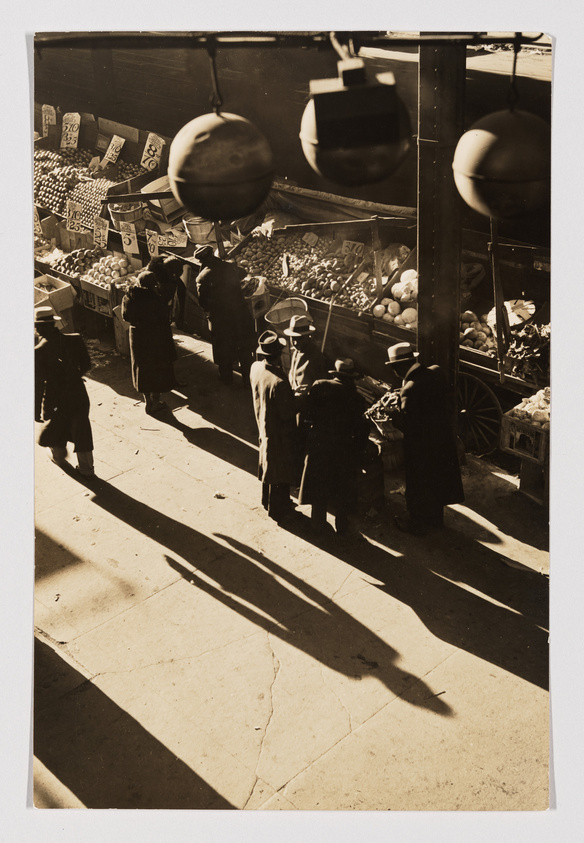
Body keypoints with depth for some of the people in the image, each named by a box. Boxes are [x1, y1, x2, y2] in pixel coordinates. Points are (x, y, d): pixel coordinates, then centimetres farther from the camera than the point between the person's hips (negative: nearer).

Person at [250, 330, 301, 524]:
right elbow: (287, 413, -27)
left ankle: (267, 501, 48)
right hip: (280, 432, -8)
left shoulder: (255, 368, -11)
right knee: (280, 472, 12)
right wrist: (297, 398, -9)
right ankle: (279, 511, 30)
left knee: (268, 464, 27)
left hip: (264, 425, 8)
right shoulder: (278, 382, -36)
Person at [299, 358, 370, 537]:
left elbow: (308, 415, -8)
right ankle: (342, 526, 24)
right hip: (343, 447, -1)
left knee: (318, 484, 16)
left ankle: (318, 524, 26)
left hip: (318, 443, 1)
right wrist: (359, 454, 1)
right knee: (342, 488, 14)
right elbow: (361, 429, -8)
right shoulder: (355, 397, -11)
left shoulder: (319, 386, -9)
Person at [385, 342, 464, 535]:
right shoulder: (436, 372, -7)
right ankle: (436, 517, 42)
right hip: (444, 437, 7)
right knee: (437, 478, 24)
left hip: (422, 446, -7)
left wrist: (393, 415, -10)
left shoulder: (410, 389, -30)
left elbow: (407, 424, -28)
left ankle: (417, 524, 31)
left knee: (418, 484, 13)